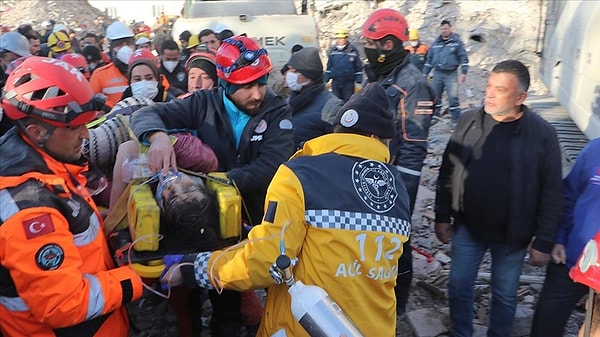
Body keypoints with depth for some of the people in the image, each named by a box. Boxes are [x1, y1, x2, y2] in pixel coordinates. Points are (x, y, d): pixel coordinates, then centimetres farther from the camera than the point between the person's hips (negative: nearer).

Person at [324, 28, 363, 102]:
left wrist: (358, 82, -7)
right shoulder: (332, 50, 2)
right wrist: (325, 81, 7)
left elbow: (358, 68, -3)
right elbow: (329, 67, 9)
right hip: (335, 83, 3)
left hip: (349, 83, -3)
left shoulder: (353, 51, -7)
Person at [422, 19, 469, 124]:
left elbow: (463, 57, -2)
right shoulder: (436, 43, 13)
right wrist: (425, 73, 13)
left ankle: (456, 120, -2)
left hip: (451, 74, -4)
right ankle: (435, 116, 26)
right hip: (437, 73, 4)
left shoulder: (457, 41, 0)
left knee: (453, 97, -8)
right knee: (435, 96, 10)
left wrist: (463, 72, -10)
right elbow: (429, 58, 17)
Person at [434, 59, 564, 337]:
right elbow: (448, 172, 1)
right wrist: (442, 217, 2)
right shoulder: (469, 121, -6)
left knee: (505, 296, 16)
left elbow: (552, 194, -8)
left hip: (512, 236, -2)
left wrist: (544, 242, -7)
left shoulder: (542, 134, -13)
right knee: (458, 287, 14)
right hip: (467, 228, 2)